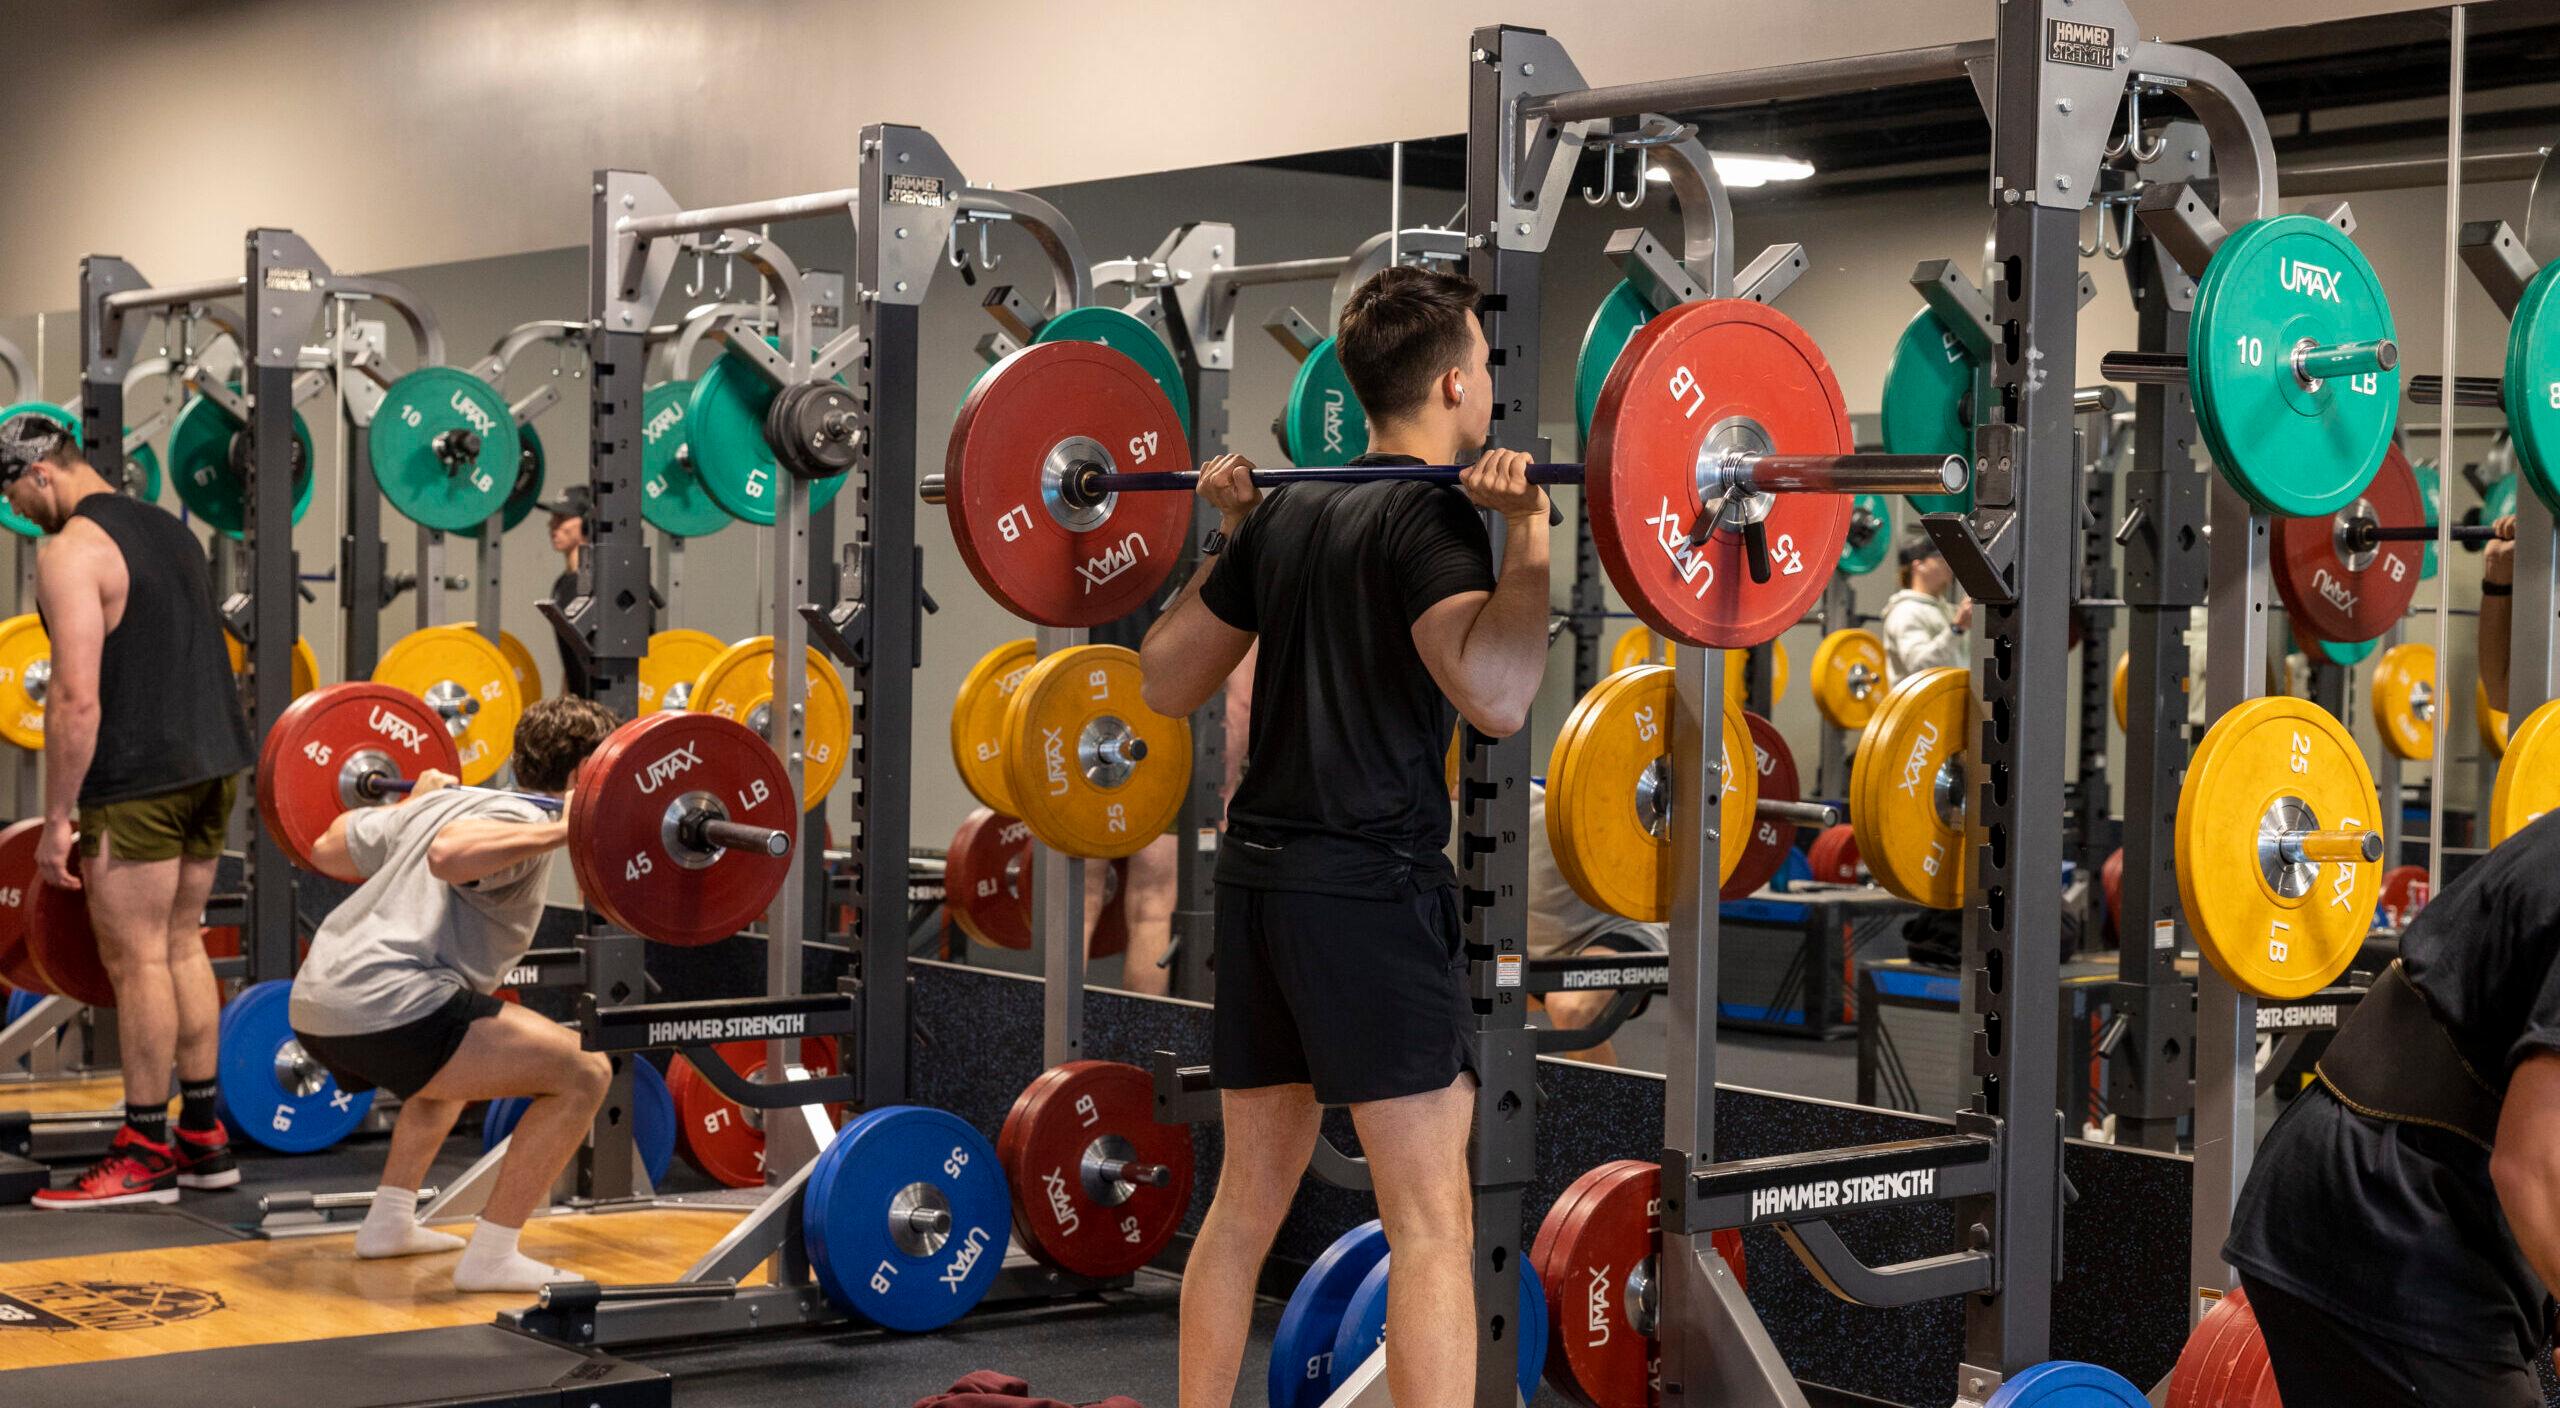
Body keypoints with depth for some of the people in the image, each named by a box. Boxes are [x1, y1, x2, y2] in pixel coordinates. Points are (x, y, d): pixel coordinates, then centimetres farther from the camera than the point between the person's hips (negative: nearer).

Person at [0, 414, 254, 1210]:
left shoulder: (70, 551, -11)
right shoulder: (168, 531, 17)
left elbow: (76, 696, -19)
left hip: (139, 779, -9)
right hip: (213, 760, 9)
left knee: (136, 958, -3)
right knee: (182, 946, 15)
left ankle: (146, 1156, 2)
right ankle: (202, 1140, 19)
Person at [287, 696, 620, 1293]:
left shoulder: (446, 802, 23)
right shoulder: (521, 818, -3)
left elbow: (327, 849, 35)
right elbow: (449, 855, -26)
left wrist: (410, 803, 50)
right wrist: (559, 831, -24)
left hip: (316, 1007, 10)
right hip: (385, 1012, -10)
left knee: (455, 1063, 38)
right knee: (584, 1072, -9)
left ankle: (389, 1222, 31)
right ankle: (490, 1257, -7)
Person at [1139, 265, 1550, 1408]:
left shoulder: (1286, 511, 13)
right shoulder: (1432, 513, -10)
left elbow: (1168, 683, 18)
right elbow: (1494, 694, -27)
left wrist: (1227, 537, 25)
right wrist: (1530, 529, -19)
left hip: (1258, 878, 8)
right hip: (1371, 885, -8)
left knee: (1248, 1198, 16)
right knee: (1432, 1224, -5)